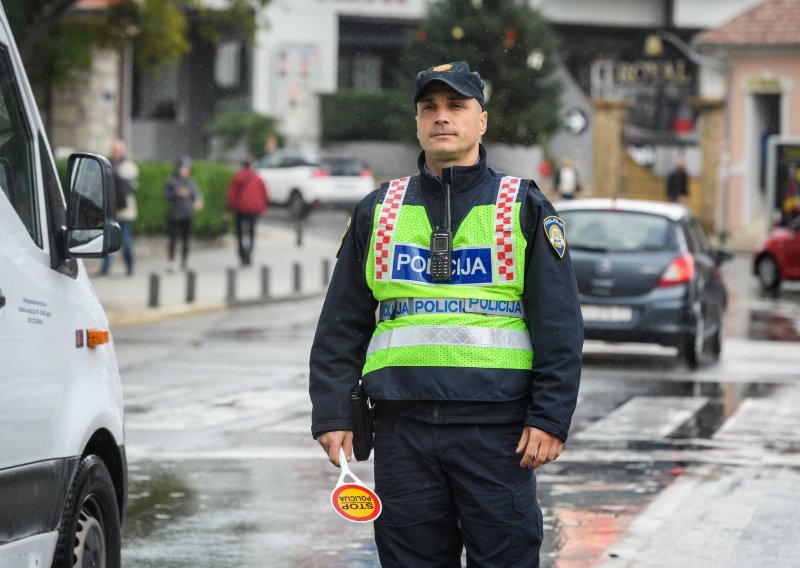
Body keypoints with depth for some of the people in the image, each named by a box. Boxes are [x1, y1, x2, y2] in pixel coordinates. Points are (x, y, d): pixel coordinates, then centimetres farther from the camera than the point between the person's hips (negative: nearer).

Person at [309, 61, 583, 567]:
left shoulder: (524, 207, 6)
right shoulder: (378, 211, 14)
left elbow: (560, 325, 1)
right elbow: (341, 326, 15)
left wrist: (551, 417, -7)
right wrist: (332, 414, 6)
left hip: (496, 430, -3)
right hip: (404, 428, 3)